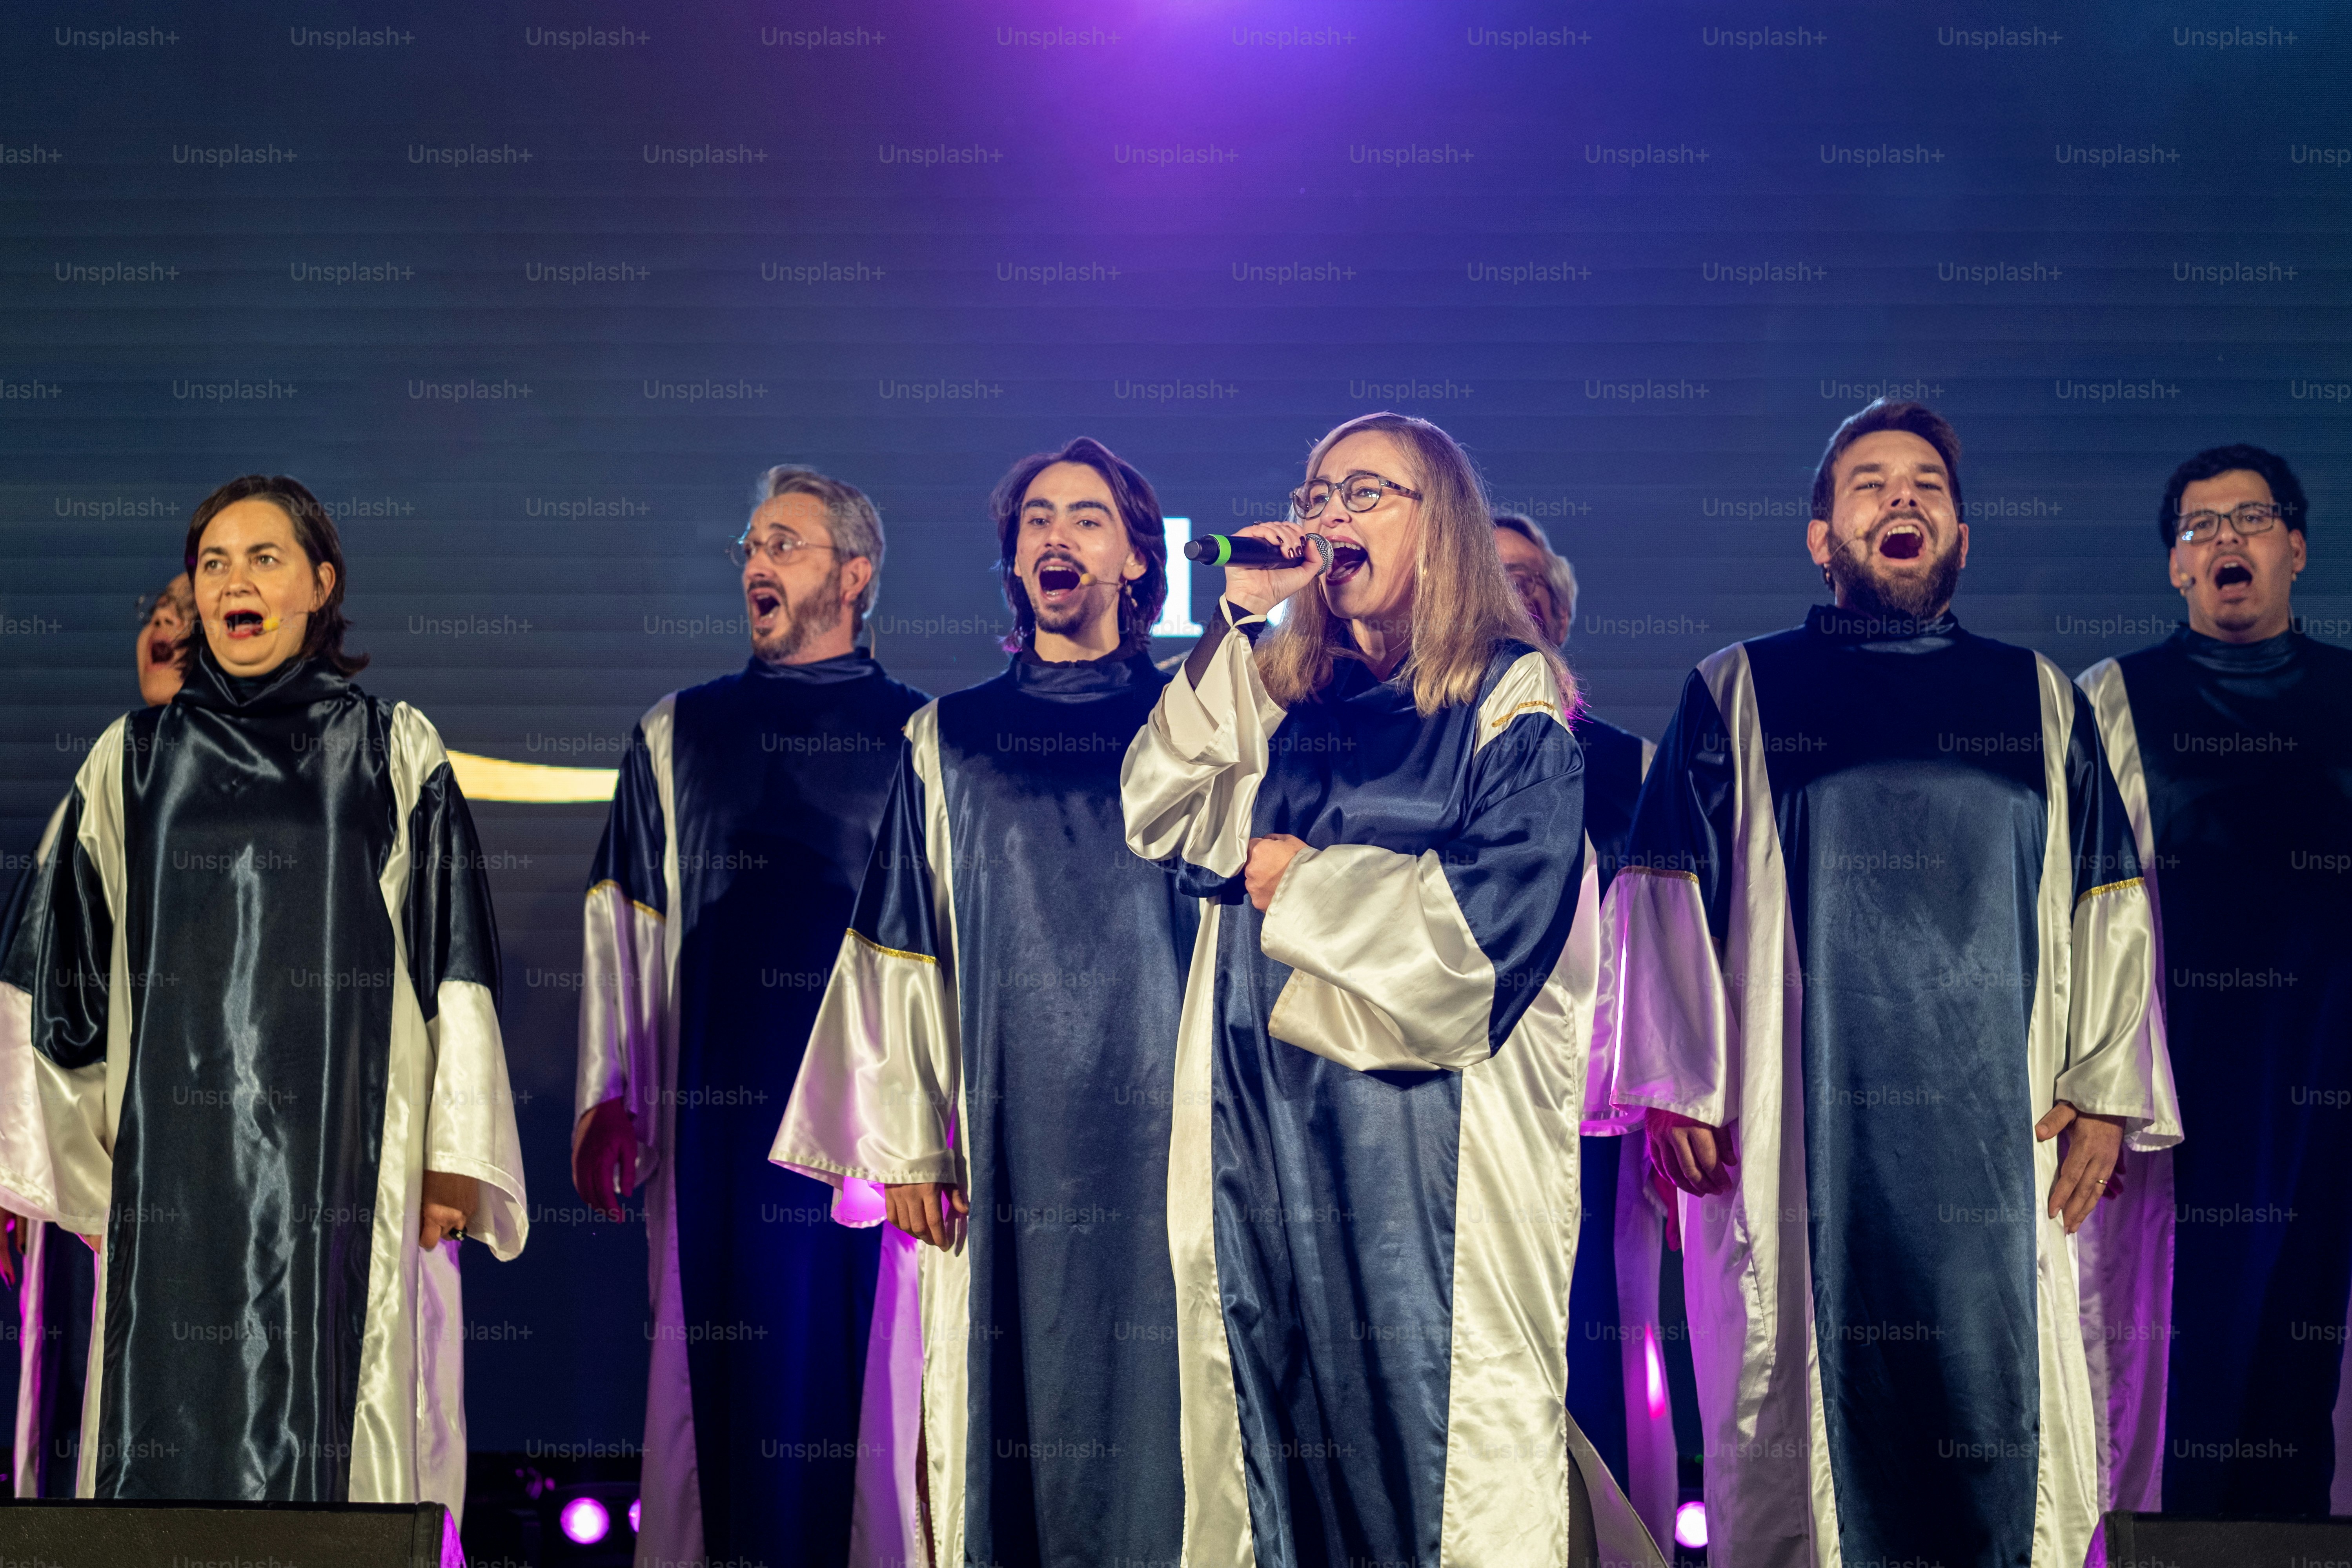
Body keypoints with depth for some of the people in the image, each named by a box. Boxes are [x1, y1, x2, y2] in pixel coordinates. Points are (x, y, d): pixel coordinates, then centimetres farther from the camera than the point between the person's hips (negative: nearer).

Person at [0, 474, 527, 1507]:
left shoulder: (394, 752, 7)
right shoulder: (134, 760, 12)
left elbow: (454, 970, 3)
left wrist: (454, 1158, -3)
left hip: (345, 1165, -2)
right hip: (178, 1167, 2)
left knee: (329, 1418, -5)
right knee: (174, 1433, 0)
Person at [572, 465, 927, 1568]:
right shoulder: (675, 736, 14)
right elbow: (622, 924, 10)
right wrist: (610, 1095, 2)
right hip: (716, 1108, 2)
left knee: (870, 1359, -1)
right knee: (719, 1373, 2)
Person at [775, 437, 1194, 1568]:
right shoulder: (948, 739, 11)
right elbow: (899, 957, 9)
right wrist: (906, 1143, 1)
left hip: (1157, 1131, -1)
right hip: (1000, 1144, 1)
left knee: (1155, 1394, -3)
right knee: (998, 1412, 0)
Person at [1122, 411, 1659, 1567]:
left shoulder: (1513, 698, 1)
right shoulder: (1277, 691, 15)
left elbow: (1502, 909, -11)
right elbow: (1165, 821, 1)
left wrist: (1305, 884, -3)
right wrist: (1234, 628, -2)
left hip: (1430, 1135, -5)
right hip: (1265, 1116, 5)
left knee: (1436, 1421, -5)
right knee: (1280, 1405, 7)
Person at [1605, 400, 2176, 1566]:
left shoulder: (2041, 704, 16)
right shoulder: (1737, 695, 11)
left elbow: (2110, 905, 13)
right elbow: (1666, 897, 6)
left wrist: (2106, 1093, 3)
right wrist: (1675, 1089, -4)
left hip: (1999, 1138, 2)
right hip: (1798, 1137, -2)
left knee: (2007, 1422, -1)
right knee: (1800, 1431, -2)